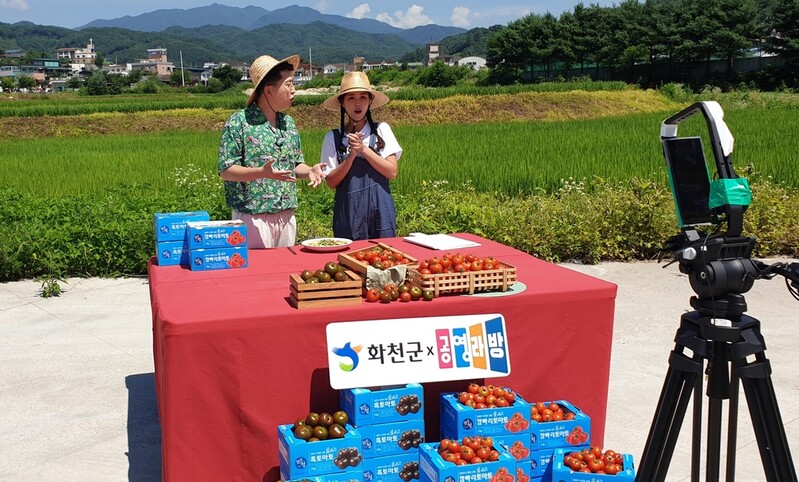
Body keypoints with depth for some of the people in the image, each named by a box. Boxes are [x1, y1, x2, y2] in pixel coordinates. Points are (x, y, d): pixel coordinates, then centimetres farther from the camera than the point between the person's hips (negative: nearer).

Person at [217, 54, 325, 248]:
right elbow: (225, 171, -11)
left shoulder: (288, 122, 11)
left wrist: (310, 171, -5)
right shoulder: (239, 122, -8)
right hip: (253, 218, -6)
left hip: (287, 216, 6)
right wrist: (262, 173, -26)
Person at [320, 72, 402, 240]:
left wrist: (364, 149, -12)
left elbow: (392, 172, -4)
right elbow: (331, 181, -2)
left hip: (380, 208, 0)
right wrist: (351, 156, -14)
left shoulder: (381, 130, 2)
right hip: (349, 210, 0)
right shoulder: (333, 137, 1)